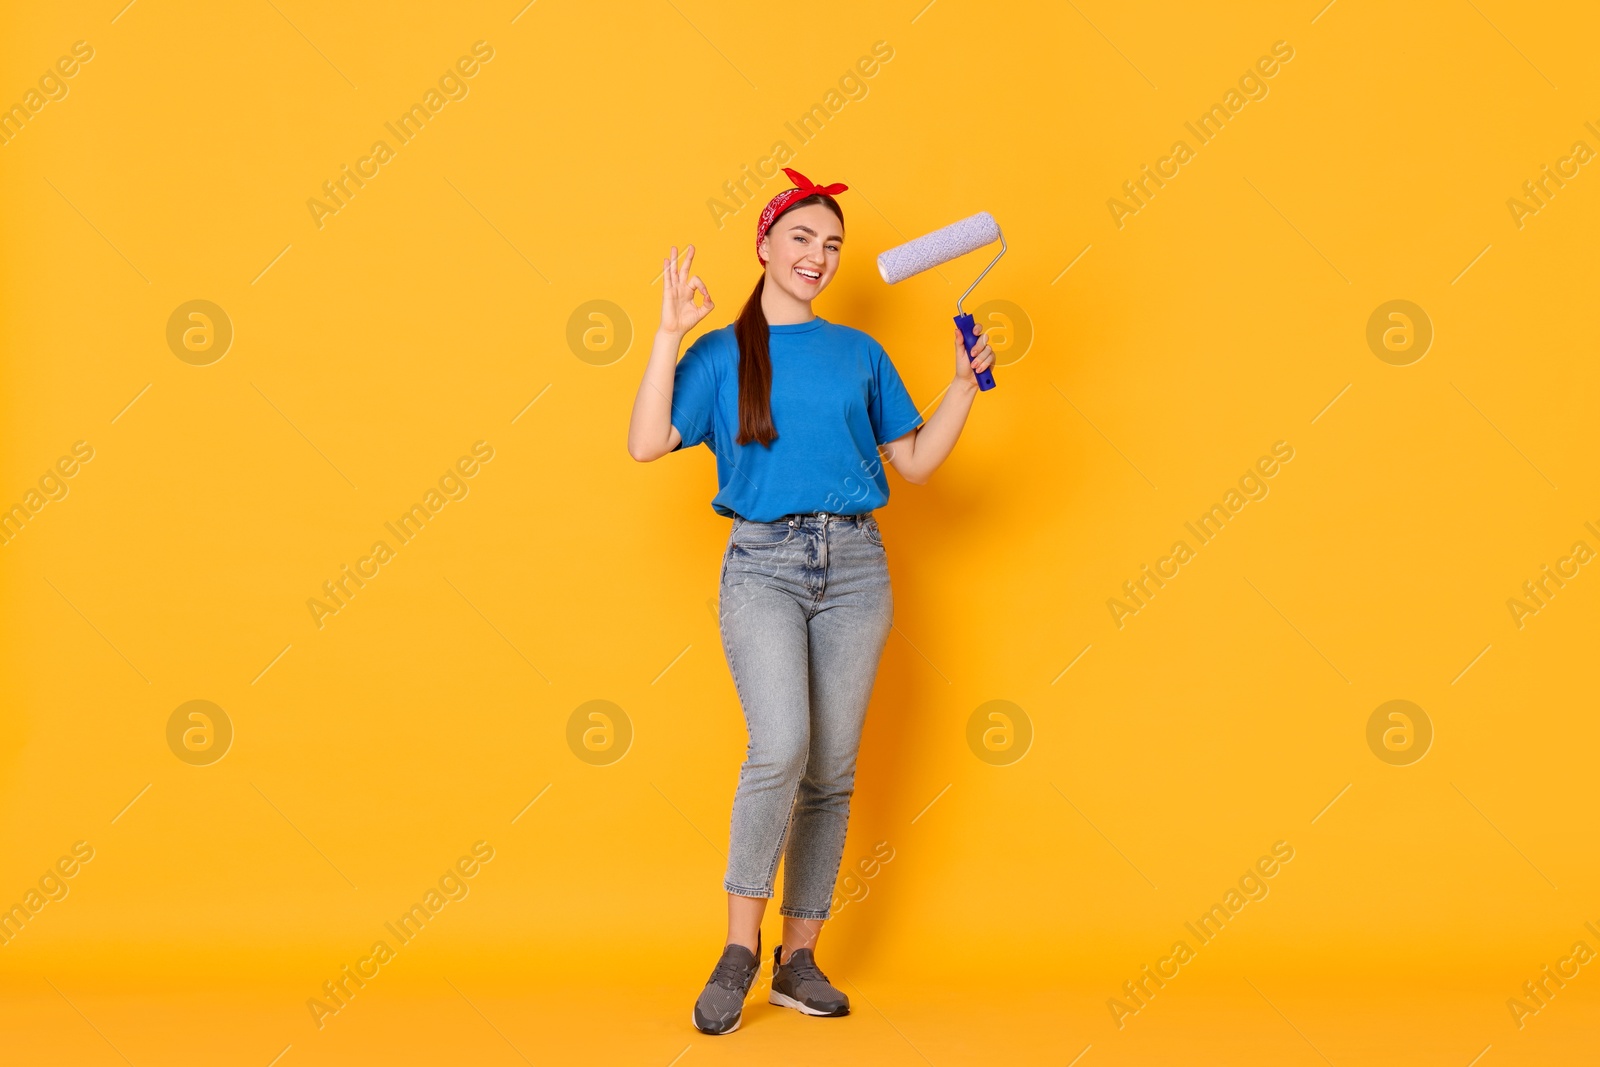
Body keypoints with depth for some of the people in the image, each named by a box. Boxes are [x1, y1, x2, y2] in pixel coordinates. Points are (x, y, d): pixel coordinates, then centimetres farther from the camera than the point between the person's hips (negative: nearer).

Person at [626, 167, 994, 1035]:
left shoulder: (860, 353, 14)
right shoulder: (721, 354, 8)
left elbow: (916, 462, 15)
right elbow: (646, 444, -5)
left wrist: (965, 382, 5)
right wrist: (670, 335, -6)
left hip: (854, 564, 3)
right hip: (762, 564, -3)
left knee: (832, 769, 2)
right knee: (780, 747, -22)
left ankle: (799, 961, 12)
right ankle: (740, 946, -8)